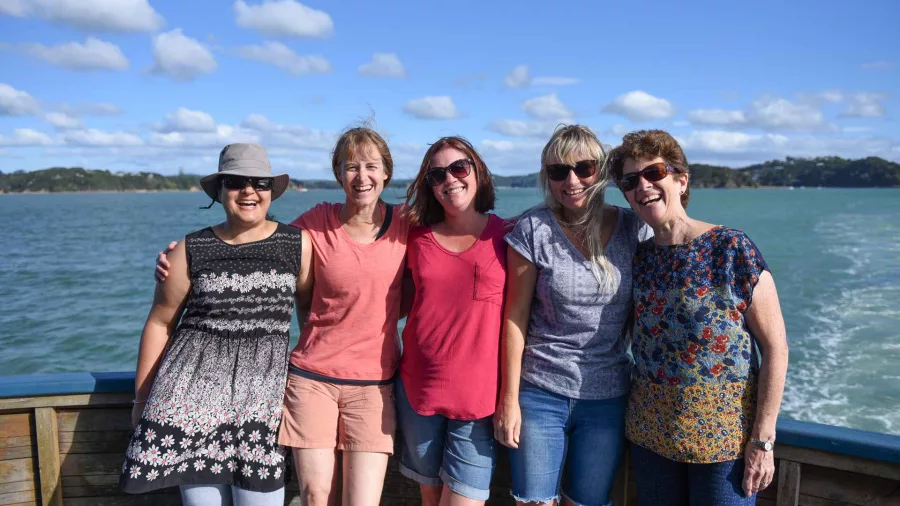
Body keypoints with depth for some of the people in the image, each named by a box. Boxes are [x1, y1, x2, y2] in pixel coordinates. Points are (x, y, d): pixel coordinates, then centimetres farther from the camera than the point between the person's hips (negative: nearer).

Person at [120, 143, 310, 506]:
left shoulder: (297, 245, 2)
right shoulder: (190, 250, 3)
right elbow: (159, 324, 10)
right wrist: (142, 397, 12)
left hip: (263, 387, 0)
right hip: (194, 384, 1)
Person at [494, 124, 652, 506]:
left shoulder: (634, 229, 0)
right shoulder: (534, 230, -7)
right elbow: (515, 316, -5)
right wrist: (509, 398, -6)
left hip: (608, 399, 2)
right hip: (539, 393, -2)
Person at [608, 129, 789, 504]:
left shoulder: (732, 249, -12)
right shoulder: (638, 258, 0)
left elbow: (775, 347, -12)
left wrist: (763, 440, -13)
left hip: (724, 434, -4)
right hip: (649, 432, 4)